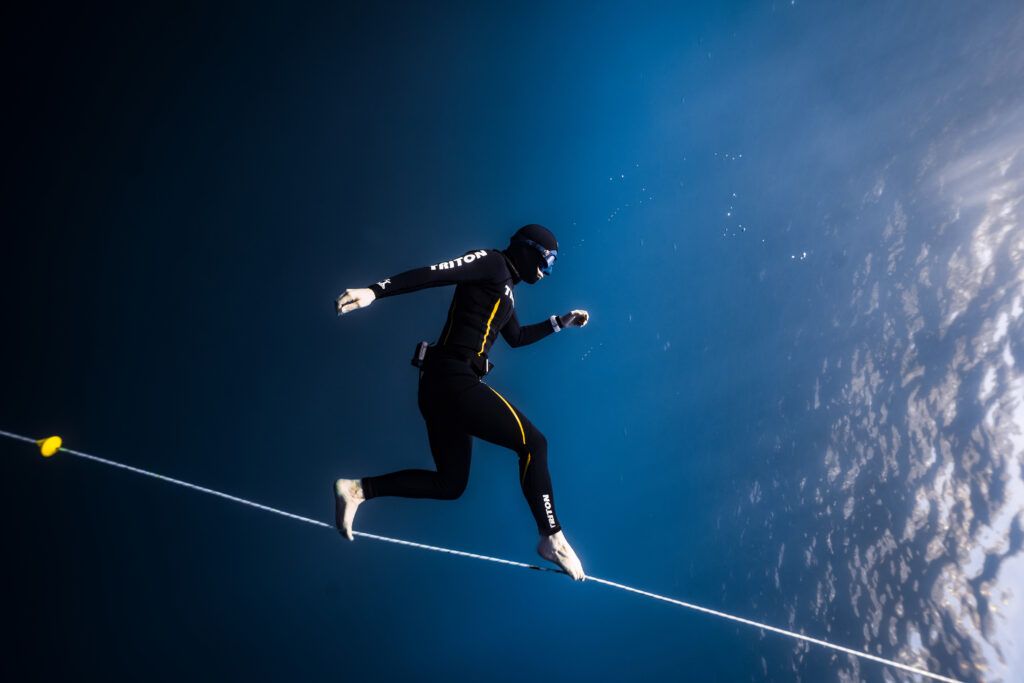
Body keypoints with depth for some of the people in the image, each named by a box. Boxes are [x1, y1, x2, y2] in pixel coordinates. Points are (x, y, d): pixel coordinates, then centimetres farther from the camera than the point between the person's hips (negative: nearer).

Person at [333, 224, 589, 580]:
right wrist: (375, 290, -29)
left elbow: (516, 337, 37)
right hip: (454, 380, -10)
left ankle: (358, 489, 14)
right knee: (532, 442, -5)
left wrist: (559, 322, 37)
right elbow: (432, 274, -18)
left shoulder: (505, 289, 23)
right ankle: (552, 538, 4)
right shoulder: (492, 262, -5)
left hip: (442, 385, 10)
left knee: (450, 484, 13)